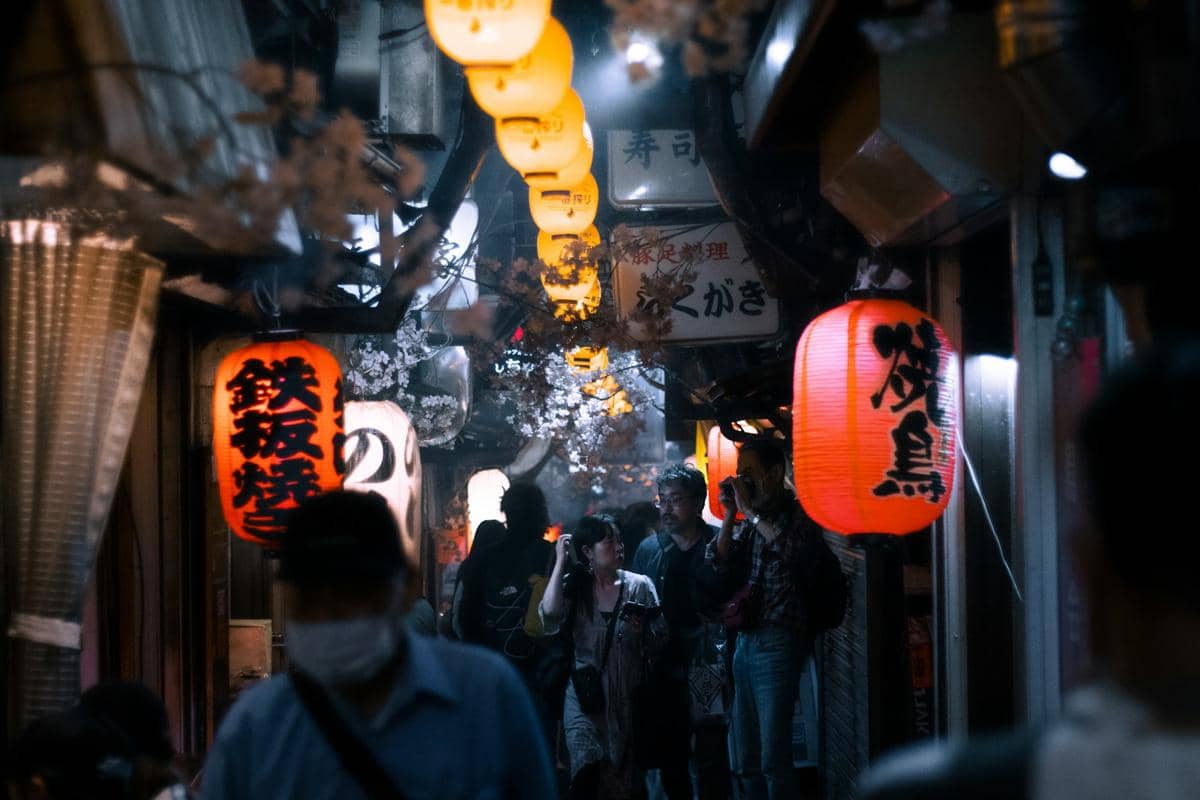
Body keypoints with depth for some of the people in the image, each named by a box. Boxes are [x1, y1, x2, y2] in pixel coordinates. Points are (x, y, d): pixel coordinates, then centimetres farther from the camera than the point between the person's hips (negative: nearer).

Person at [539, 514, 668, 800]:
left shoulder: (639, 586, 2)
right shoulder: (574, 587, 2)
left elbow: (659, 644, 5)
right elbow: (550, 615, -19)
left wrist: (642, 631, -17)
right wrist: (560, 562, -13)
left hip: (628, 699, 1)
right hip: (585, 698, -1)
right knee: (587, 774, -19)